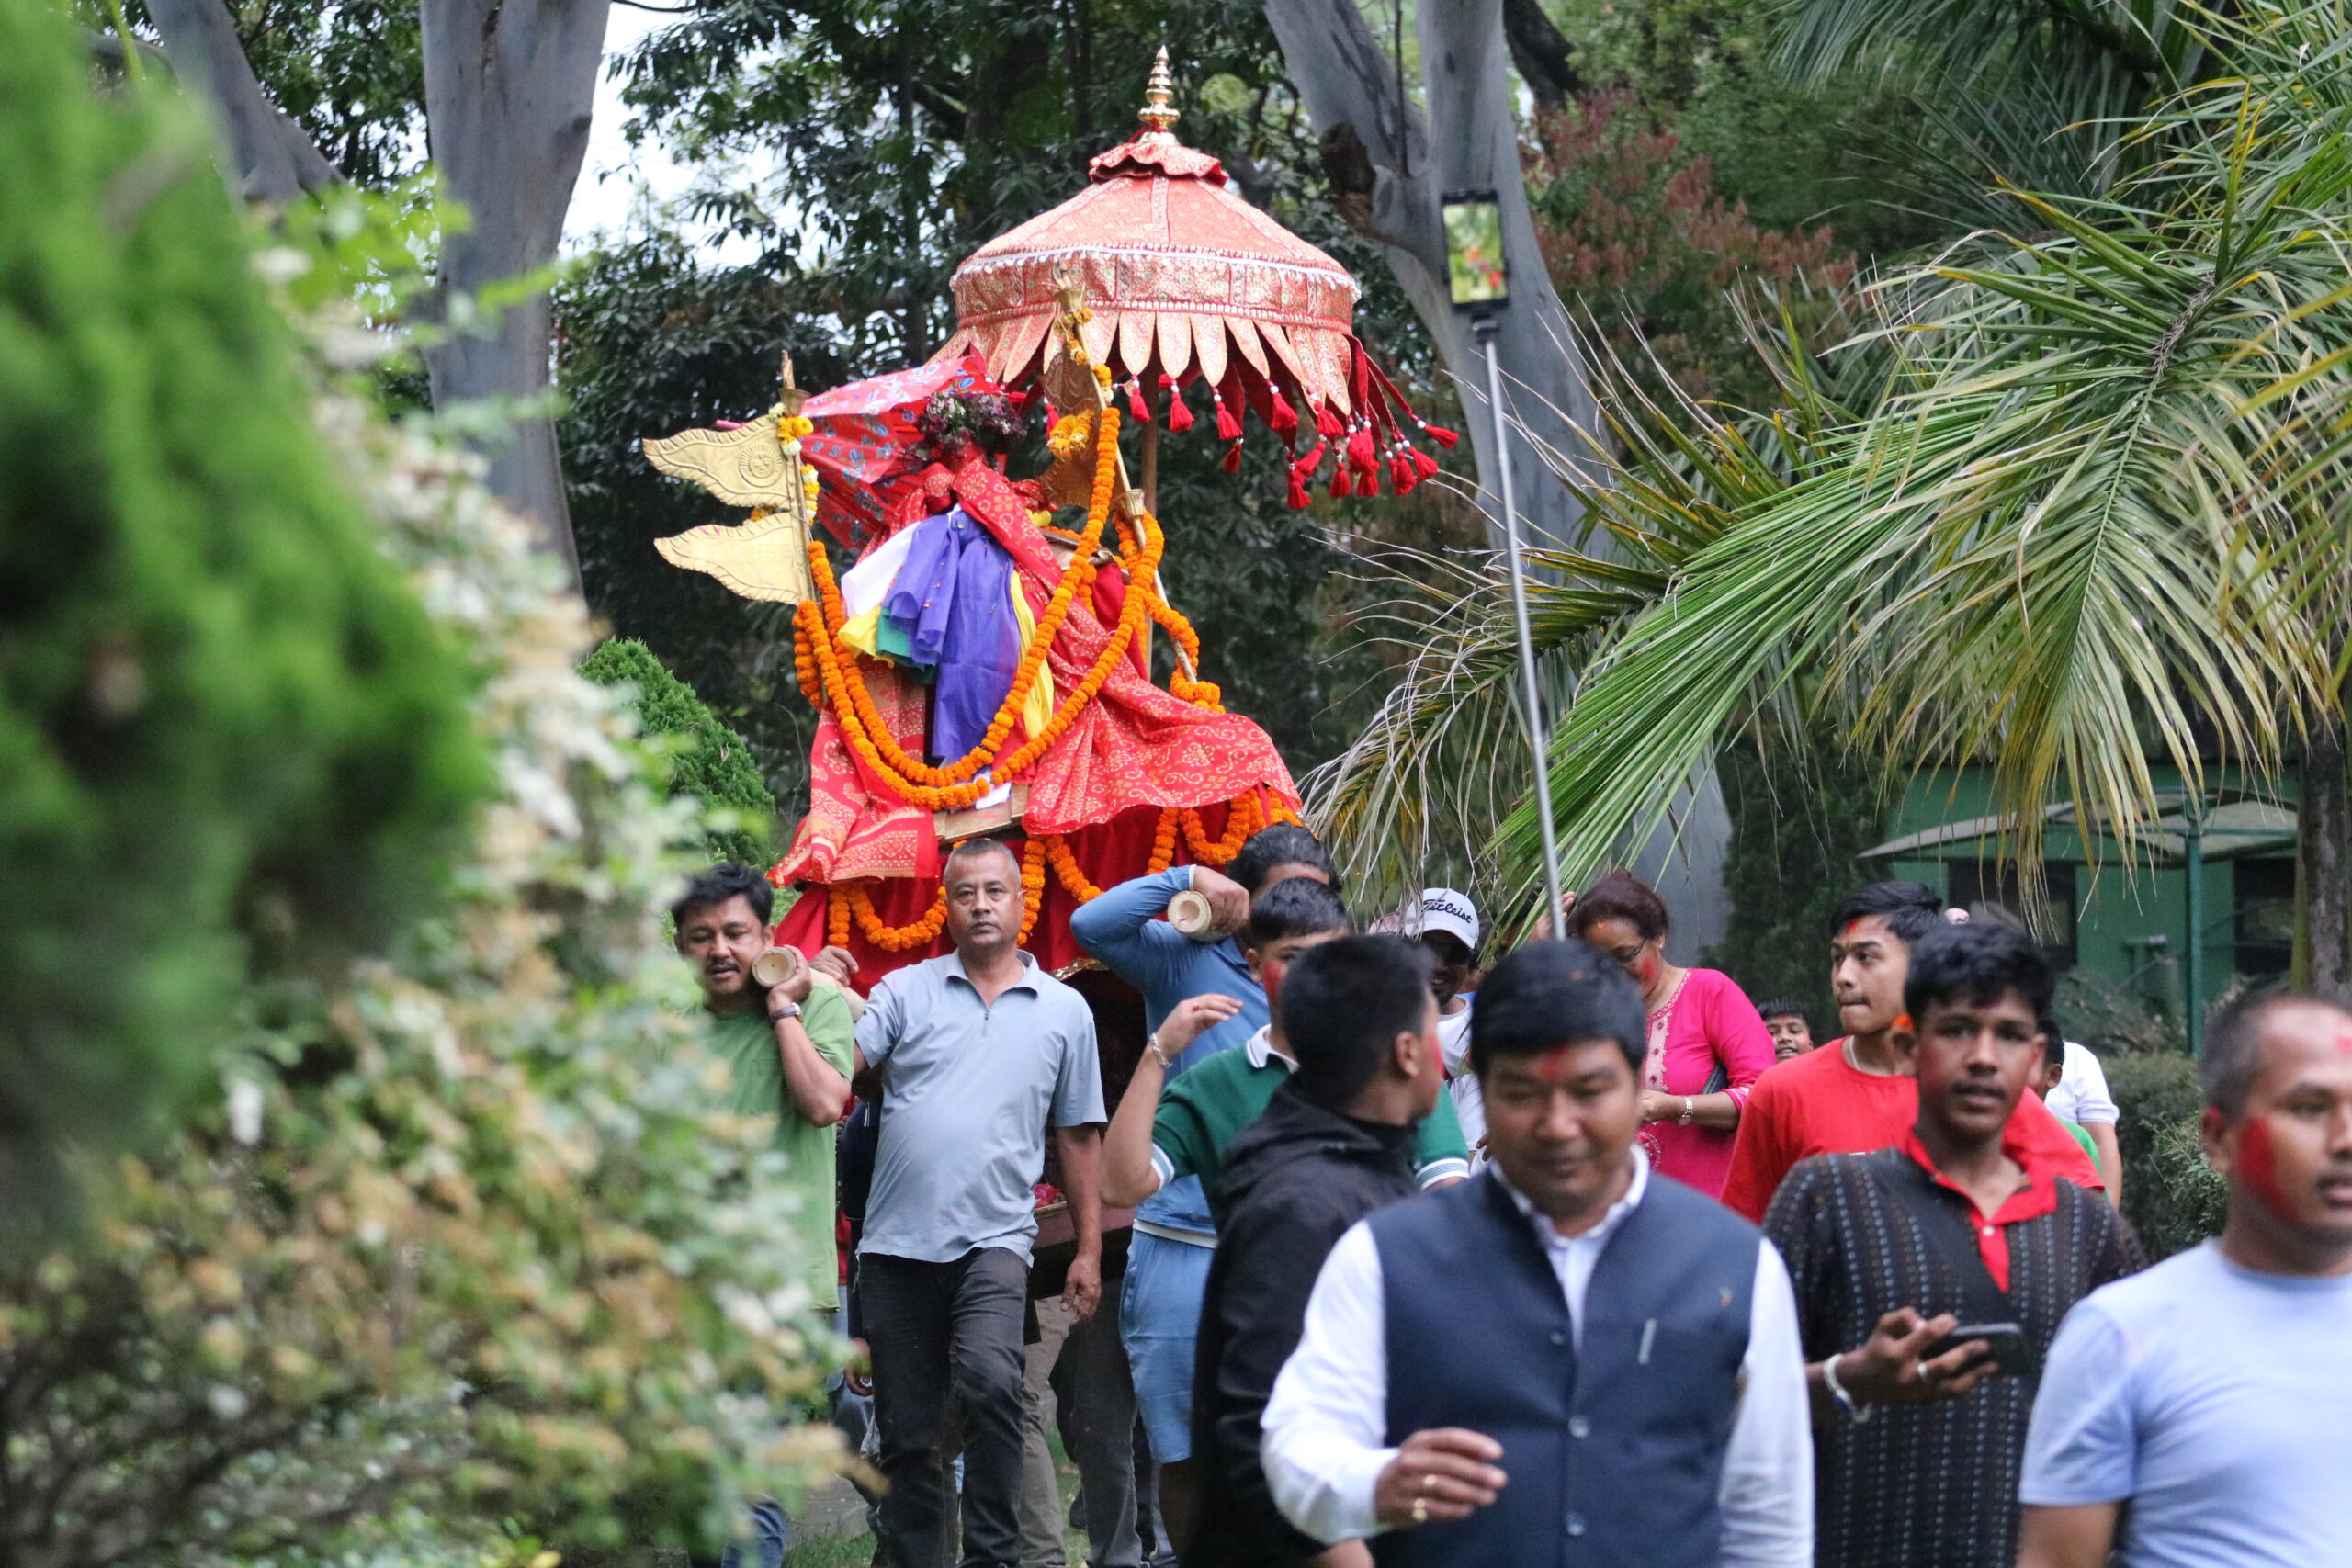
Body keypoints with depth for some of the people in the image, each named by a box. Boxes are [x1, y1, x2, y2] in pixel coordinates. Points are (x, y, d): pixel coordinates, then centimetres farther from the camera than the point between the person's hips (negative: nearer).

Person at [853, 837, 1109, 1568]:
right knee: (905, 1435, 7)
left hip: (993, 1238, -2)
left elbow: (1079, 1136, 12)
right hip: (896, 1242, 2)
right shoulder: (905, 992, 7)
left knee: (990, 1381, -27)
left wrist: (1089, 1247, 8)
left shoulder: (1064, 1010, 9)